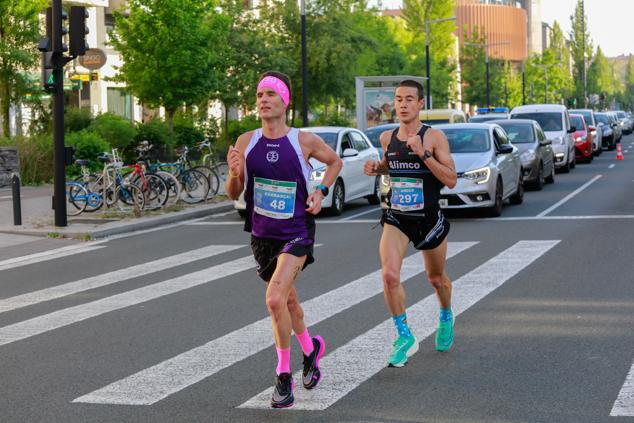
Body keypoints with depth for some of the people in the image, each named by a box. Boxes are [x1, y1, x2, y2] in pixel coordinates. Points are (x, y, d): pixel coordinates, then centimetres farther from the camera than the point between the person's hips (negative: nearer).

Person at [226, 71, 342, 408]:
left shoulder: (304, 140, -8)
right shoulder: (246, 142, -1)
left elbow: (334, 161, 13)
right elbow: (234, 194, 4)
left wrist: (321, 191, -3)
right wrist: (234, 173, -17)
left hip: (296, 233, -4)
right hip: (262, 235, 4)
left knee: (275, 298, -21)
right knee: (288, 299, 20)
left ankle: (284, 375, -7)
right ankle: (310, 349, 47)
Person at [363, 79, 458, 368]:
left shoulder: (434, 137, -11)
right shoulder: (387, 138, 3)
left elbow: (451, 180, -16)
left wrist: (423, 153, -25)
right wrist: (376, 168, 1)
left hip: (429, 219, -2)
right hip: (396, 219, 2)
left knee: (436, 278, 17)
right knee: (389, 275, -19)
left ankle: (446, 318, 49)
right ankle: (405, 337, -6)